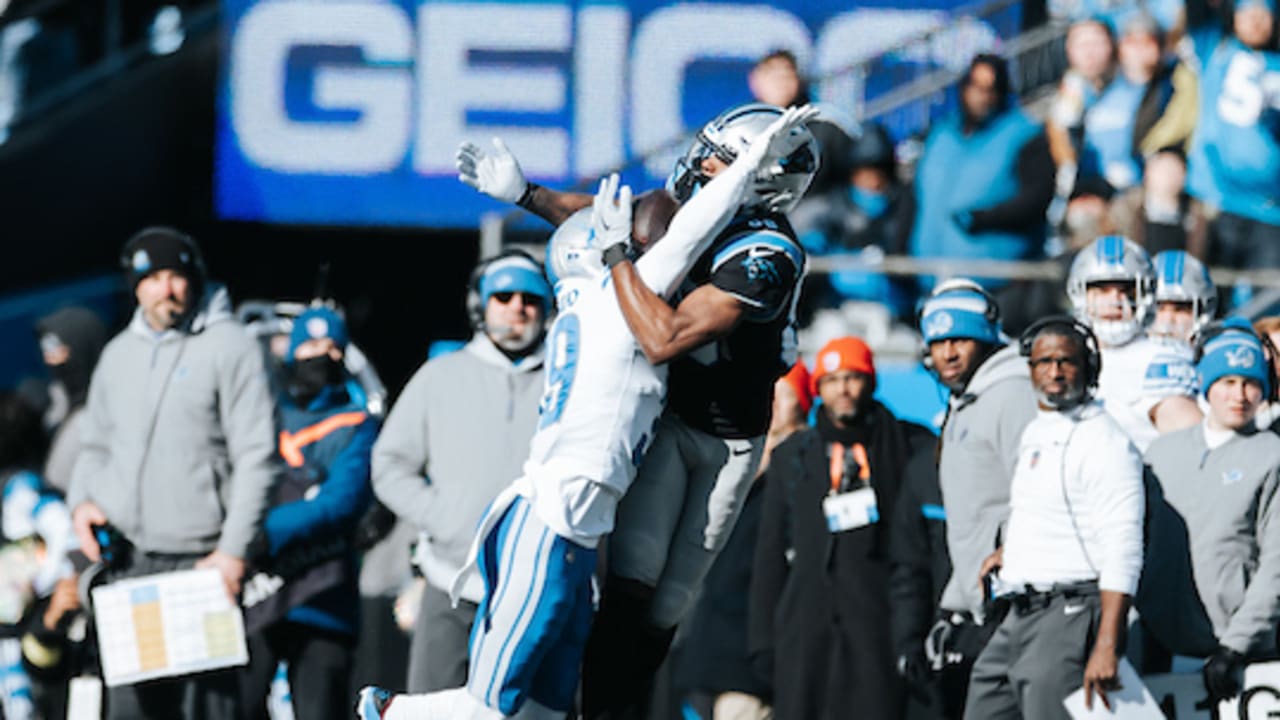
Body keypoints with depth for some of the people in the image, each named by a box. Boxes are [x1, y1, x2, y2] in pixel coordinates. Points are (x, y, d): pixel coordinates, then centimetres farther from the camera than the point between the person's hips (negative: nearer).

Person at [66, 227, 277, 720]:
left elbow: (255, 457, -7)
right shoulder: (119, 354, 15)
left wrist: (233, 550, -14)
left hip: (201, 560, -6)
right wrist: (82, 501, 4)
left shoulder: (229, 346, -3)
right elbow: (96, 444, 25)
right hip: (128, 561, 6)